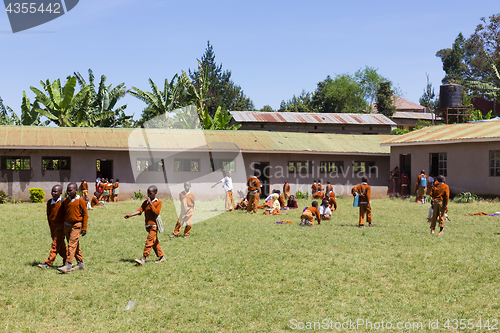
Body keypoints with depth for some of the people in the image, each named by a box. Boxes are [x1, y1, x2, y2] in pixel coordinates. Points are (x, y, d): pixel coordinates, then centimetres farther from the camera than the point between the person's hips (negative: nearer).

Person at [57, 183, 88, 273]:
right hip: (67, 225, 6)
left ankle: (68, 265, -18)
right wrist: (62, 228, 16)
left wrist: (84, 228, -9)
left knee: (72, 244, -14)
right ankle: (81, 263, 19)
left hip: (76, 225, -6)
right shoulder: (66, 201, 8)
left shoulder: (80, 201, -8)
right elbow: (64, 213, 16)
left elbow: (85, 215, -6)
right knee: (75, 245, 11)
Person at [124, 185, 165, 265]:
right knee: (155, 242, 13)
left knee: (149, 241, -13)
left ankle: (143, 259, -18)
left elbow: (157, 212, -17)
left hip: (154, 226, -7)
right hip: (148, 225, 7)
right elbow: (140, 210, 0)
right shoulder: (145, 202, 11)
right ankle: (162, 257, 24)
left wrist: (151, 204, -19)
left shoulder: (158, 202, -5)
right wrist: (130, 215, -13)